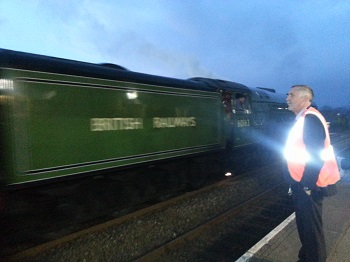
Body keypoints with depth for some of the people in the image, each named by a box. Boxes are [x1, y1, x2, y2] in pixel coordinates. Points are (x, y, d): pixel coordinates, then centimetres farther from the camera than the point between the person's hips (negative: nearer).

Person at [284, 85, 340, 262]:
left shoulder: (311, 119, -19)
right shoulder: (302, 119, 11)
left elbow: (316, 155, -24)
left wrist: (306, 185, -20)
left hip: (308, 187, -9)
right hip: (301, 184, 9)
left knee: (311, 227, 6)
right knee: (304, 224, 21)